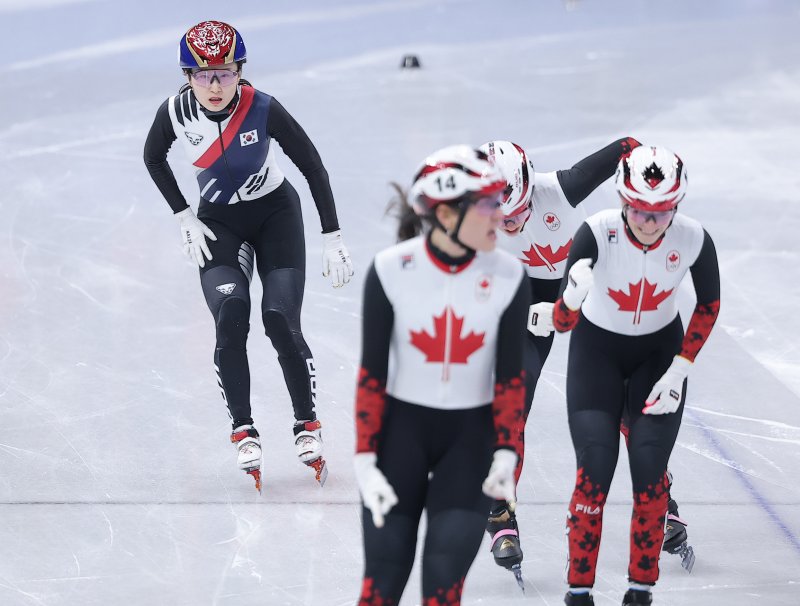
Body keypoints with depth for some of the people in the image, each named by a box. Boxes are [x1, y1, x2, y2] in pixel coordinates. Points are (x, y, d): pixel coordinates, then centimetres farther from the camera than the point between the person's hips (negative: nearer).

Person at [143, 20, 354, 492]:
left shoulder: (264, 110, -25)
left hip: (276, 214, -1)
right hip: (218, 222, 2)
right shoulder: (176, 112, -18)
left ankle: (308, 425, 5)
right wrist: (185, 219, -1)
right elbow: (153, 158, 4)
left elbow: (313, 167, -15)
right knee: (231, 319, -19)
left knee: (282, 322, -13)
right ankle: (243, 431, -8)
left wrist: (333, 239, -14)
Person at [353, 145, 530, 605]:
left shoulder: (508, 277, -10)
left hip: (471, 433, 1)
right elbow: (372, 373, -8)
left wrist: (506, 455, -13)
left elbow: (510, 377, -3)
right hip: (401, 425, -1)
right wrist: (366, 461, -11)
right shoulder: (391, 270, -14)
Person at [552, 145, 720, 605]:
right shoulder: (597, 234, -31)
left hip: (660, 350, 1)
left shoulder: (694, 240, -25)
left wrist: (680, 369, -9)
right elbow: (563, 323, -33)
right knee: (596, 466, -10)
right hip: (597, 348, -1)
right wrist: (573, 296, -55)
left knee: (650, 468, -7)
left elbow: (709, 305, -4)